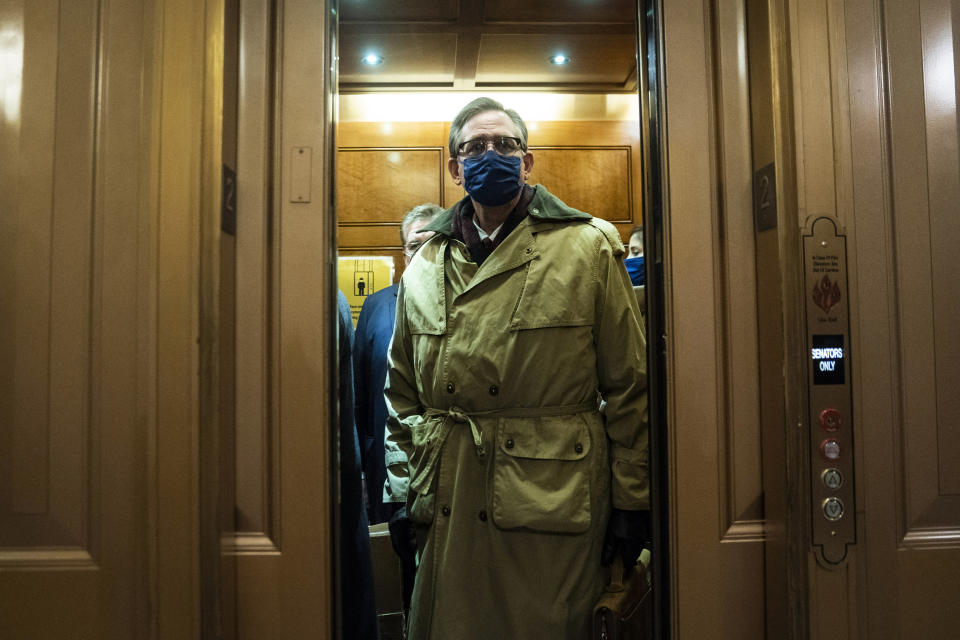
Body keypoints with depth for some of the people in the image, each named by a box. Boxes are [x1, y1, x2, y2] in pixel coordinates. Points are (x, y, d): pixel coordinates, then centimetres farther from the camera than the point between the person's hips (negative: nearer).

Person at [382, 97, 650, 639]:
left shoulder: (590, 248, -1)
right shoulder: (425, 266, 10)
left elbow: (630, 385, -2)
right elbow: (402, 391, 14)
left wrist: (631, 502, -3)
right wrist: (403, 492, 10)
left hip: (554, 501, -3)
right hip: (446, 509, 4)